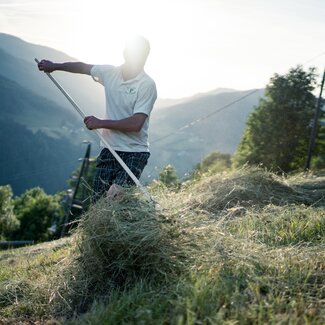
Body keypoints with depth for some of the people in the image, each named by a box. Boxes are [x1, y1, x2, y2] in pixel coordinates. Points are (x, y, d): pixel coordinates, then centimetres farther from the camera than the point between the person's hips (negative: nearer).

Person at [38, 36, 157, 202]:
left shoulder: (147, 85, -14)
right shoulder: (110, 72, 3)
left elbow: (136, 124, -21)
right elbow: (83, 67, 23)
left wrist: (101, 123, -14)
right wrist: (55, 66, 30)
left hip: (134, 153, -5)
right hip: (109, 149, 5)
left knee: (116, 197, -21)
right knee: (98, 201, 0)